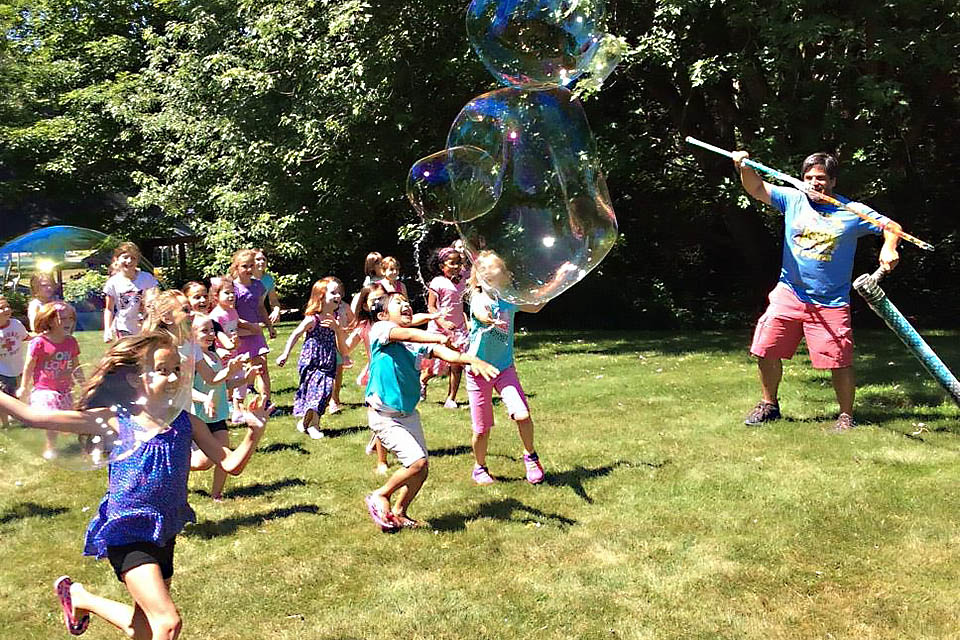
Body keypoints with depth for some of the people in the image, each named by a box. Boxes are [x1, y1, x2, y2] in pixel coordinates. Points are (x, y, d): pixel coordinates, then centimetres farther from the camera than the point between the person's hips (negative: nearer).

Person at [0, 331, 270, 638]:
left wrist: (254, 432, -23)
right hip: (127, 532, -5)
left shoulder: (187, 423, -3)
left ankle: (80, 598, 44)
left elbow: (231, 464, -6)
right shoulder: (114, 420, -11)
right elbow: (33, 416, -12)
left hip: (165, 531, 5)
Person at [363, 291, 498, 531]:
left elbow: (446, 354, -12)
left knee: (420, 470, 8)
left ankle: (399, 513, 30)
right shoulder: (380, 330, -11)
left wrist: (473, 360, -30)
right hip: (384, 416, -7)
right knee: (417, 462, -15)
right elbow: (407, 335, -31)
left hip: (409, 414, 7)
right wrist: (441, 337, -42)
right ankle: (380, 496, 9)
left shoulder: (420, 340, 4)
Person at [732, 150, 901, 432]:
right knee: (767, 351, 2)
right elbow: (758, 189, -5)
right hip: (789, 295, 2)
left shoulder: (852, 211, 1)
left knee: (840, 361, -5)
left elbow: (891, 226, 5)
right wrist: (744, 168, -25)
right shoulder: (793, 200, 5)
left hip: (831, 303, -2)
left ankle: (846, 415, 15)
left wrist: (889, 247, -17)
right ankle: (769, 406, 22)